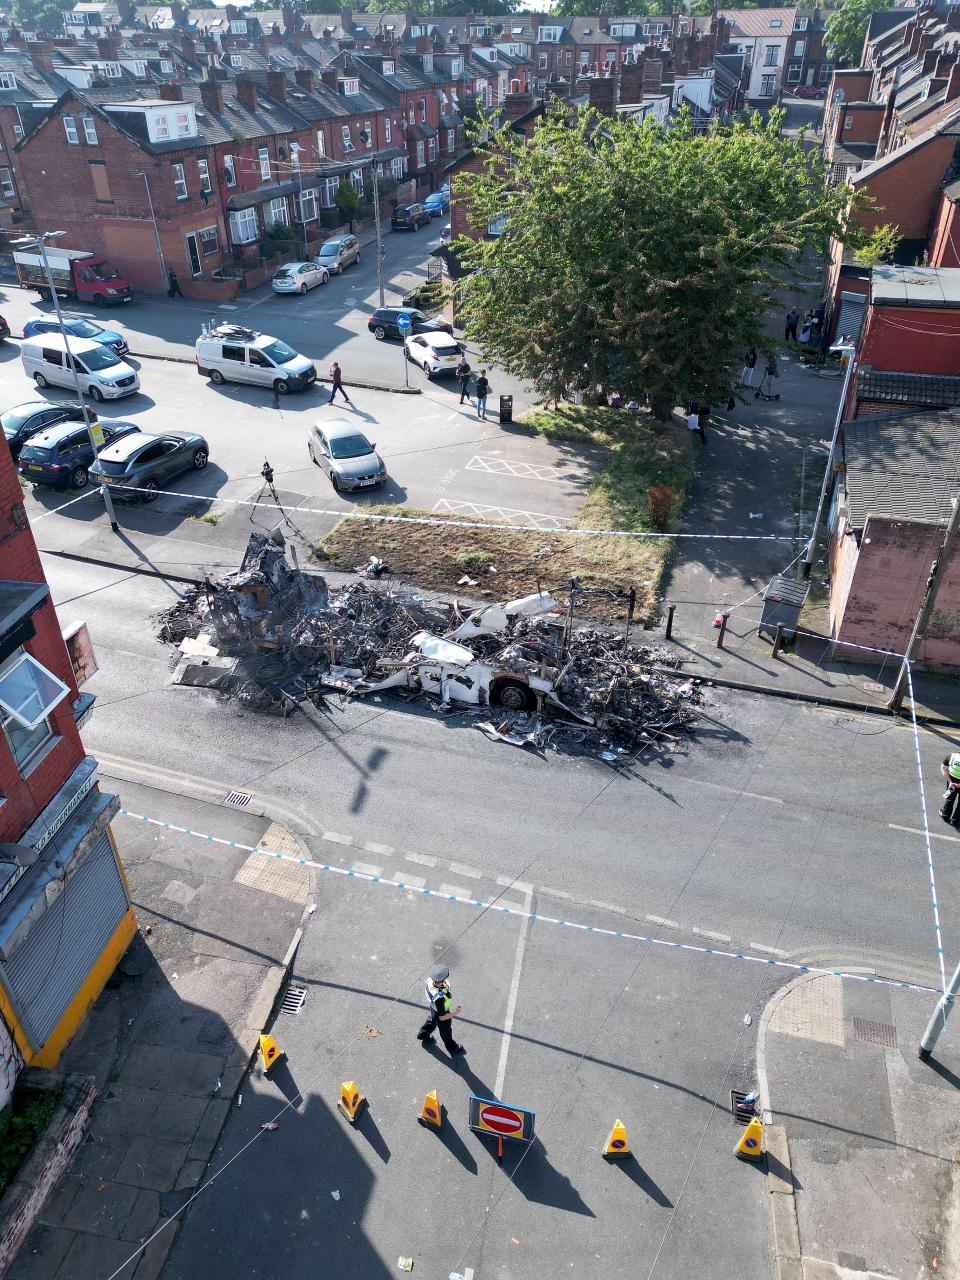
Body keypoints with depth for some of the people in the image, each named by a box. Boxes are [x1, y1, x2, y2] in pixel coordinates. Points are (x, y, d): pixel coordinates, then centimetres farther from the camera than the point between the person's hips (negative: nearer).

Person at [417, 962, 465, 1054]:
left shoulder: (429, 981, -32)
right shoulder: (440, 998, -49)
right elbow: (442, 1017, -34)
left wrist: (445, 983, -20)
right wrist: (454, 1013, -18)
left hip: (433, 1008, 6)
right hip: (442, 1014, -5)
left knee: (432, 1021, 38)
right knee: (446, 1032, 26)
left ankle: (423, 1034, 65)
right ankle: (452, 1047, 55)